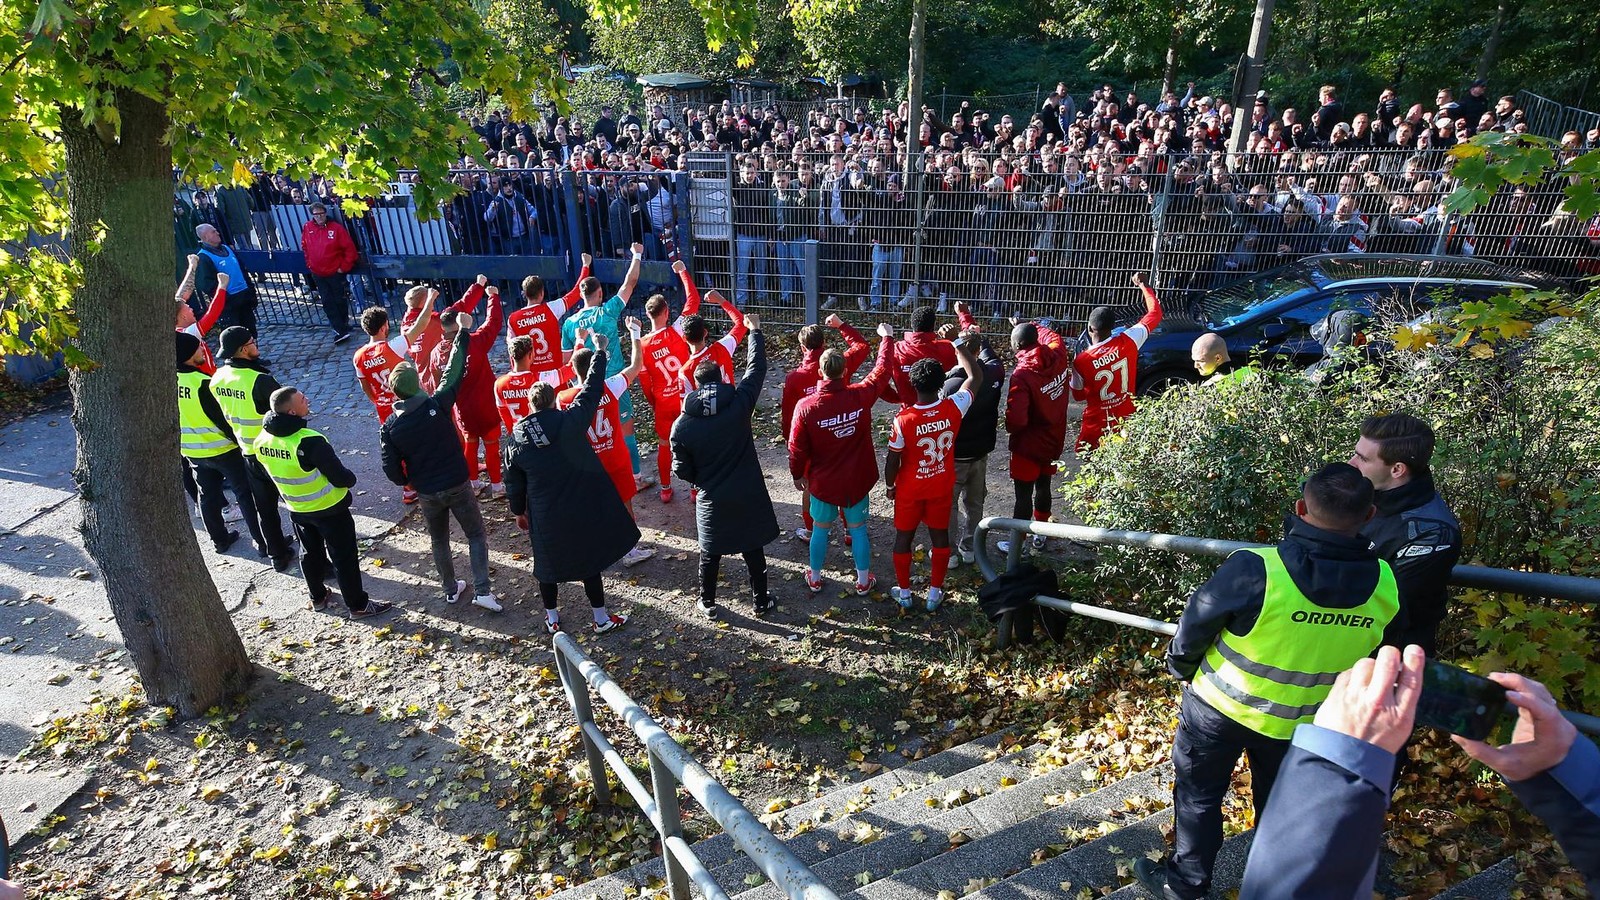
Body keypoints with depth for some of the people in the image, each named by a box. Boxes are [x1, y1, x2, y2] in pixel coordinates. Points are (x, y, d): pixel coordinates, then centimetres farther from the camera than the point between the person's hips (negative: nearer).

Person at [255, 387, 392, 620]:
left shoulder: (262, 440, -9)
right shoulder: (309, 442, -32)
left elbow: (272, 474, 8)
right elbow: (341, 477, -24)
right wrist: (350, 479, -1)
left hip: (297, 510, 7)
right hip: (330, 509, -7)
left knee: (310, 552, 25)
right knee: (344, 557, 7)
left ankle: (317, 597, 42)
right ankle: (358, 605, 17)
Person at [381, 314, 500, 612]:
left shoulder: (389, 428, -10)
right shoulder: (437, 405, -18)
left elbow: (392, 470, -6)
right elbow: (455, 372, -10)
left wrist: (409, 481, 16)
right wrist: (464, 331, -2)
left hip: (427, 493, 2)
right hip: (458, 486, -2)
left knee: (439, 541, 22)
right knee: (476, 535, 11)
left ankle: (451, 590, 33)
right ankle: (482, 590, 2)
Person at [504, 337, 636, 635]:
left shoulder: (516, 438, -5)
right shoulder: (570, 420, -14)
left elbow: (513, 482, 3)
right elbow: (592, 389, -3)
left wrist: (518, 511, 19)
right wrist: (599, 351, 9)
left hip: (544, 516, 2)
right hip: (582, 509, -2)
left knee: (548, 564, 19)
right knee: (590, 561, 12)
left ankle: (552, 619, 35)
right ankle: (601, 619, 23)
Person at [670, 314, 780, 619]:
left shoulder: (681, 425, -13)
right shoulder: (739, 404, -15)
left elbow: (682, 471, -5)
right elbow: (757, 368, -1)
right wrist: (755, 330, 12)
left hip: (711, 501, 0)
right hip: (748, 496, 0)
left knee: (710, 554, 19)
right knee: (753, 551, 17)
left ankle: (708, 604, 35)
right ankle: (761, 601, 32)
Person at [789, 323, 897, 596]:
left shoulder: (806, 406, -20)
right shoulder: (861, 395, -17)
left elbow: (797, 448, -12)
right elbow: (883, 369, 0)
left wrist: (797, 474, 6)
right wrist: (887, 338, 15)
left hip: (822, 482, -1)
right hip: (857, 480, 1)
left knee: (820, 529, 17)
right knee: (858, 528, 16)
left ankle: (815, 579, 34)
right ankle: (863, 581, 30)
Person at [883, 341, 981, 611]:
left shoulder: (903, 419, -26)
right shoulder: (953, 409, -19)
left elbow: (892, 459, -16)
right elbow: (974, 377, -2)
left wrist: (889, 485, 2)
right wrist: (960, 345, 7)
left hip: (909, 490, -2)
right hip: (942, 488, 2)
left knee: (904, 537, 16)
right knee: (940, 536, 17)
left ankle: (904, 592, 29)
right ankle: (935, 592, 29)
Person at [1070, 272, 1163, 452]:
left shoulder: (1081, 361, -22)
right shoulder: (1128, 342, -17)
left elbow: (1078, 395, -5)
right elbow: (1155, 314, -1)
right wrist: (1144, 285, 11)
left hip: (1097, 425, -3)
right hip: (1125, 421, 3)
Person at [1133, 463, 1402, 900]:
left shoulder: (1255, 570, -32)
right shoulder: (1385, 585, -19)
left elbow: (1195, 624, -17)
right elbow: (1367, 653, 0)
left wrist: (1181, 665, 3)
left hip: (1221, 705, -3)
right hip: (1300, 721, 4)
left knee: (1199, 794, 19)